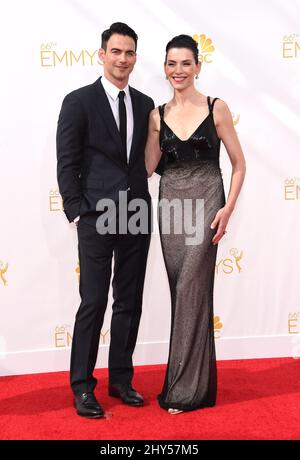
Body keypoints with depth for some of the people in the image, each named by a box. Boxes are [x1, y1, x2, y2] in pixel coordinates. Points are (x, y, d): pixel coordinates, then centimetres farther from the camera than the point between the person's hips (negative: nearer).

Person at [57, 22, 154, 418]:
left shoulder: (144, 104, 12)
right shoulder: (78, 102, -1)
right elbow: (67, 163, -5)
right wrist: (77, 212, -10)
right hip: (97, 217, -5)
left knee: (129, 302, 11)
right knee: (93, 302, -1)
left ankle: (121, 379, 24)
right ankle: (83, 387, 12)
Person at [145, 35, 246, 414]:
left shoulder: (216, 108, 0)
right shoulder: (158, 115, 9)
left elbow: (239, 163, 0)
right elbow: (148, 167, 2)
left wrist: (228, 208, -9)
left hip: (205, 203, -4)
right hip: (169, 206, 4)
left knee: (191, 292, -6)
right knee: (183, 293, 9)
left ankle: (187, 389, 5)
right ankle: (190, 378, 23)